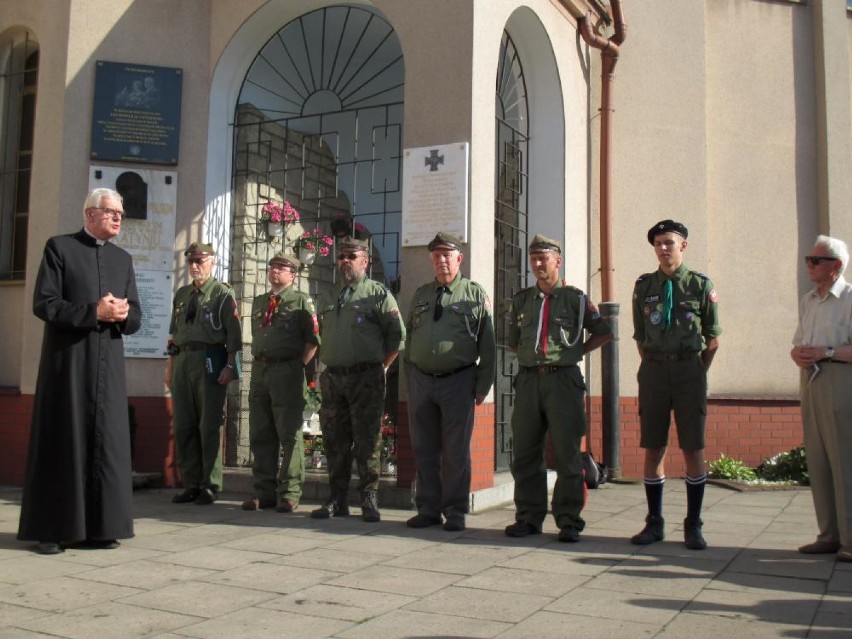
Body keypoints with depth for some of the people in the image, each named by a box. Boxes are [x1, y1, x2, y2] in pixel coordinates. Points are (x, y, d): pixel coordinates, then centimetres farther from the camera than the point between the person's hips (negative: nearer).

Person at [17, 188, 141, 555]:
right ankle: (51, 529, 6)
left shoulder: (123, 259, 16)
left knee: (106, 442, 1)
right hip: (67, 361, -4)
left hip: (108, 364, 4)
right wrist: (94, 312, -17)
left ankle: (97, 527, 7)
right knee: (61, 442, -1)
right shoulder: (59, 247, 2)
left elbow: (135, 318, 12)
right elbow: (44, 304, -8)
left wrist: (123, 314, -10)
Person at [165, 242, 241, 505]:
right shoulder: (181, 295, 18)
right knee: (183, 426, 6)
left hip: (210, 361, -6)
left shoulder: (223, 293, 1)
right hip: (182, 362, 6)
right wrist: (170, 365, 14)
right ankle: (191, 483, 15)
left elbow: (233, 332, -5)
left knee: (210, 426, -3)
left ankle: (210, 485, 5)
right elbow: (174, 332, 20)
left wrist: (229, 365, -13)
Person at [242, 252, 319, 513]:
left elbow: (312, 339, -5)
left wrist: (299, 365, -9)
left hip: (287, 372, -6)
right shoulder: (258, 302, 19)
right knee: (260, 435, 8)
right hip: (259, 371, 6)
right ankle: (264, 492, 15)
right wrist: (258, 363, 12)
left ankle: (289, 494, 1)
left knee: (289, 435, -4)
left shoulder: (301, 301, 0)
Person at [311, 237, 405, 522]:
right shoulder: (328, 298, 18)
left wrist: (380, 366, -2)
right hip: (332, 378, 6)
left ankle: (369, 500, 3)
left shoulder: (378, 294, 0)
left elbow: (397, 336, -2)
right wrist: (328, 364, 14)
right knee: (335, 441, 8)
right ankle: (337, 499, 16)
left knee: (367, 441, -4)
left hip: (366, 378, -5)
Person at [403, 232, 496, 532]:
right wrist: (409, 380, 11)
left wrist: (482, 386, -3)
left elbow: (487, 344, 1)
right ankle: (428, 510, 16)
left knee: (456, 451, 1)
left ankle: (455, 512, 11)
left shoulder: (476, 295, 3)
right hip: (420, 381, 4)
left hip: (457, 382, -4)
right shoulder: (421, 295, 15)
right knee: (424, 450, 7)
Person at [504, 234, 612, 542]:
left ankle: (569, 522, 4)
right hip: (528, 379, 4)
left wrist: (577, 351, 4)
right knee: (525, 453, 5)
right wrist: (530, 356, 12)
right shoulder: (521, 300, 15)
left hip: (563, 379, -4)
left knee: (567, 454, -3)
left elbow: (603, 332, 10)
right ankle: (529, 517, 14)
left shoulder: (575, 298, 5)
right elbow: (513, 342, 24)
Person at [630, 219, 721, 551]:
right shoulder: (644, 286, 7)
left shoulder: (701, 285, 2)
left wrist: (697, 373, 4)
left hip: (690, 368, -2)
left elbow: (713, 338, 6)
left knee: (693, 449, 0)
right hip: (653, 370, 2)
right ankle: (654, 523, 14)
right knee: (653, 449, 4)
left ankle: (693, 526, 11)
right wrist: (653, 370, 8)